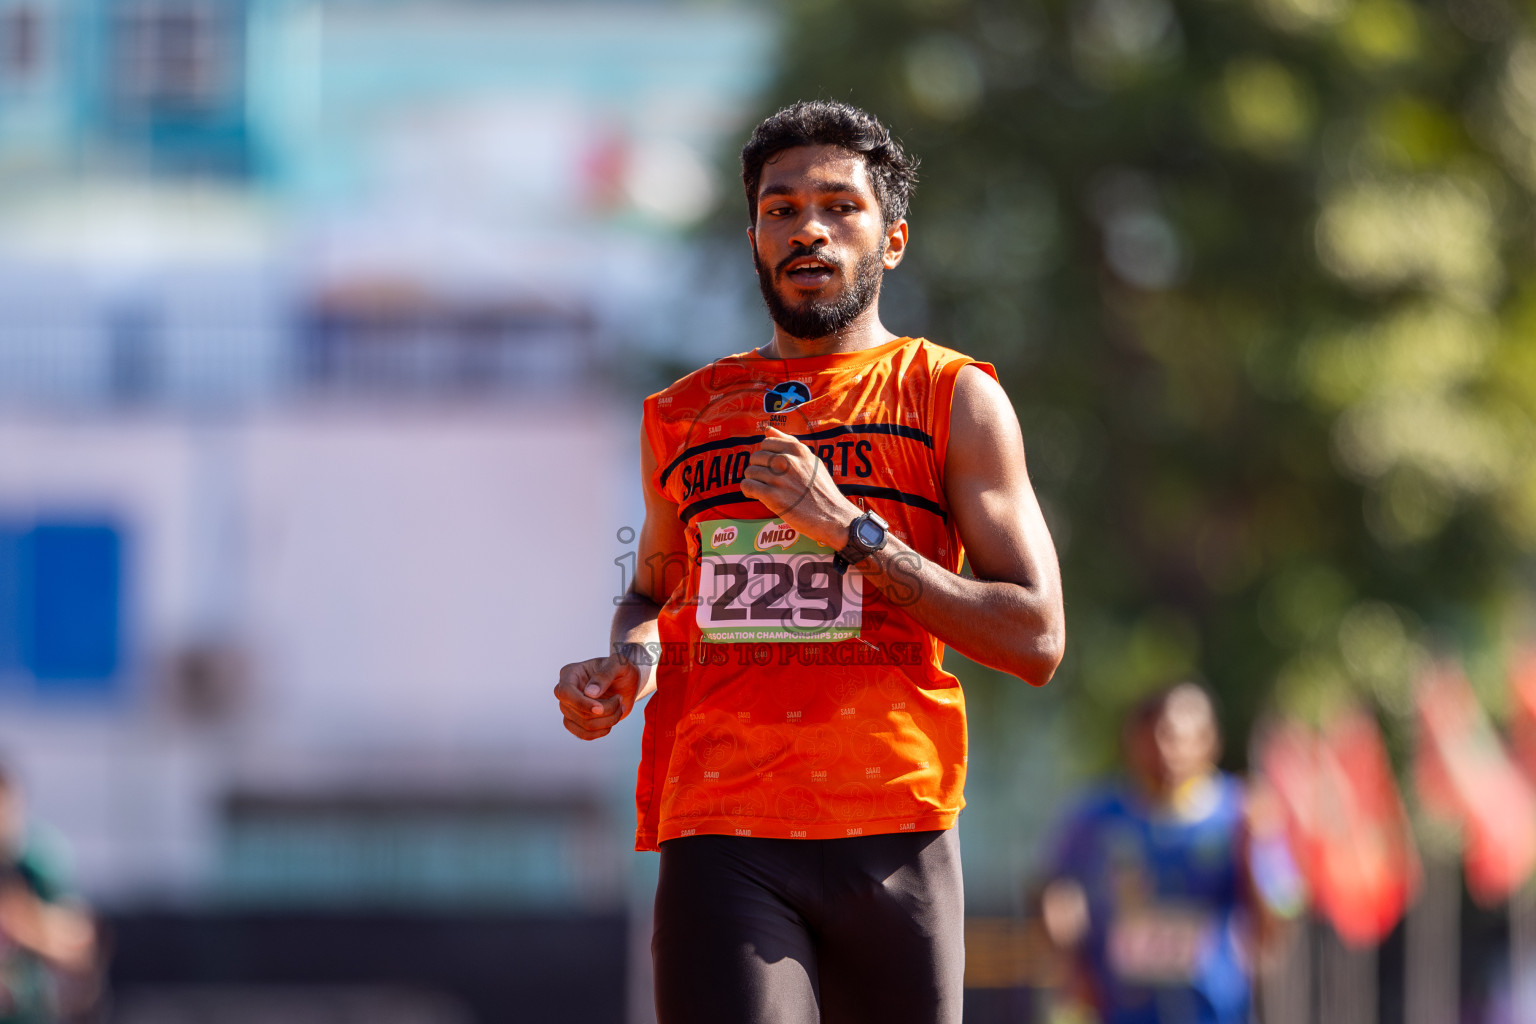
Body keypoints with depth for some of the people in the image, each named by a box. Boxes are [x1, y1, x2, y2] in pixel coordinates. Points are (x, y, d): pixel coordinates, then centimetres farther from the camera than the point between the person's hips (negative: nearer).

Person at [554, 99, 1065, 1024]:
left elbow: (1036, 640, 1)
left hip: (894, 833, -1)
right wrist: (631, 658, 8)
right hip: (720, 836, 1)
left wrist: (852, 530, -7)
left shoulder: (952, 397, 8)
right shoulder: (685, 415, 17)